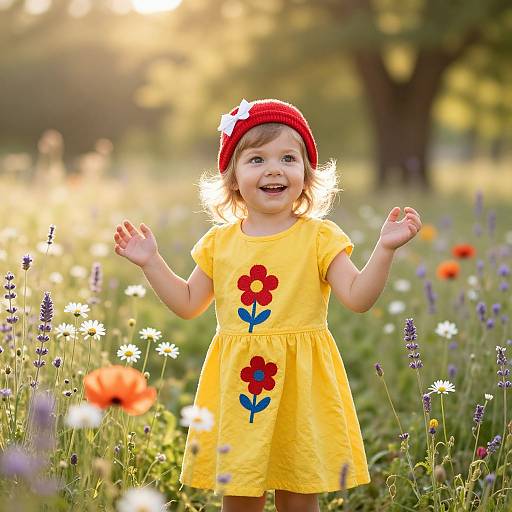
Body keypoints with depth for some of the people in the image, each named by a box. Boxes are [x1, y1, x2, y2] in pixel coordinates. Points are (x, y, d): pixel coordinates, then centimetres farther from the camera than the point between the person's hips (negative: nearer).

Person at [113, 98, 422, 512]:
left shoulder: (320, 237, -3)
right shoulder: (219, 242, 6)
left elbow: (358, 298, -10)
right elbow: (189, 304, 15)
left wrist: (385, 249, -20)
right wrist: (151, 262, 10)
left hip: (299, 382, -2)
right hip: (236, 384, 3)